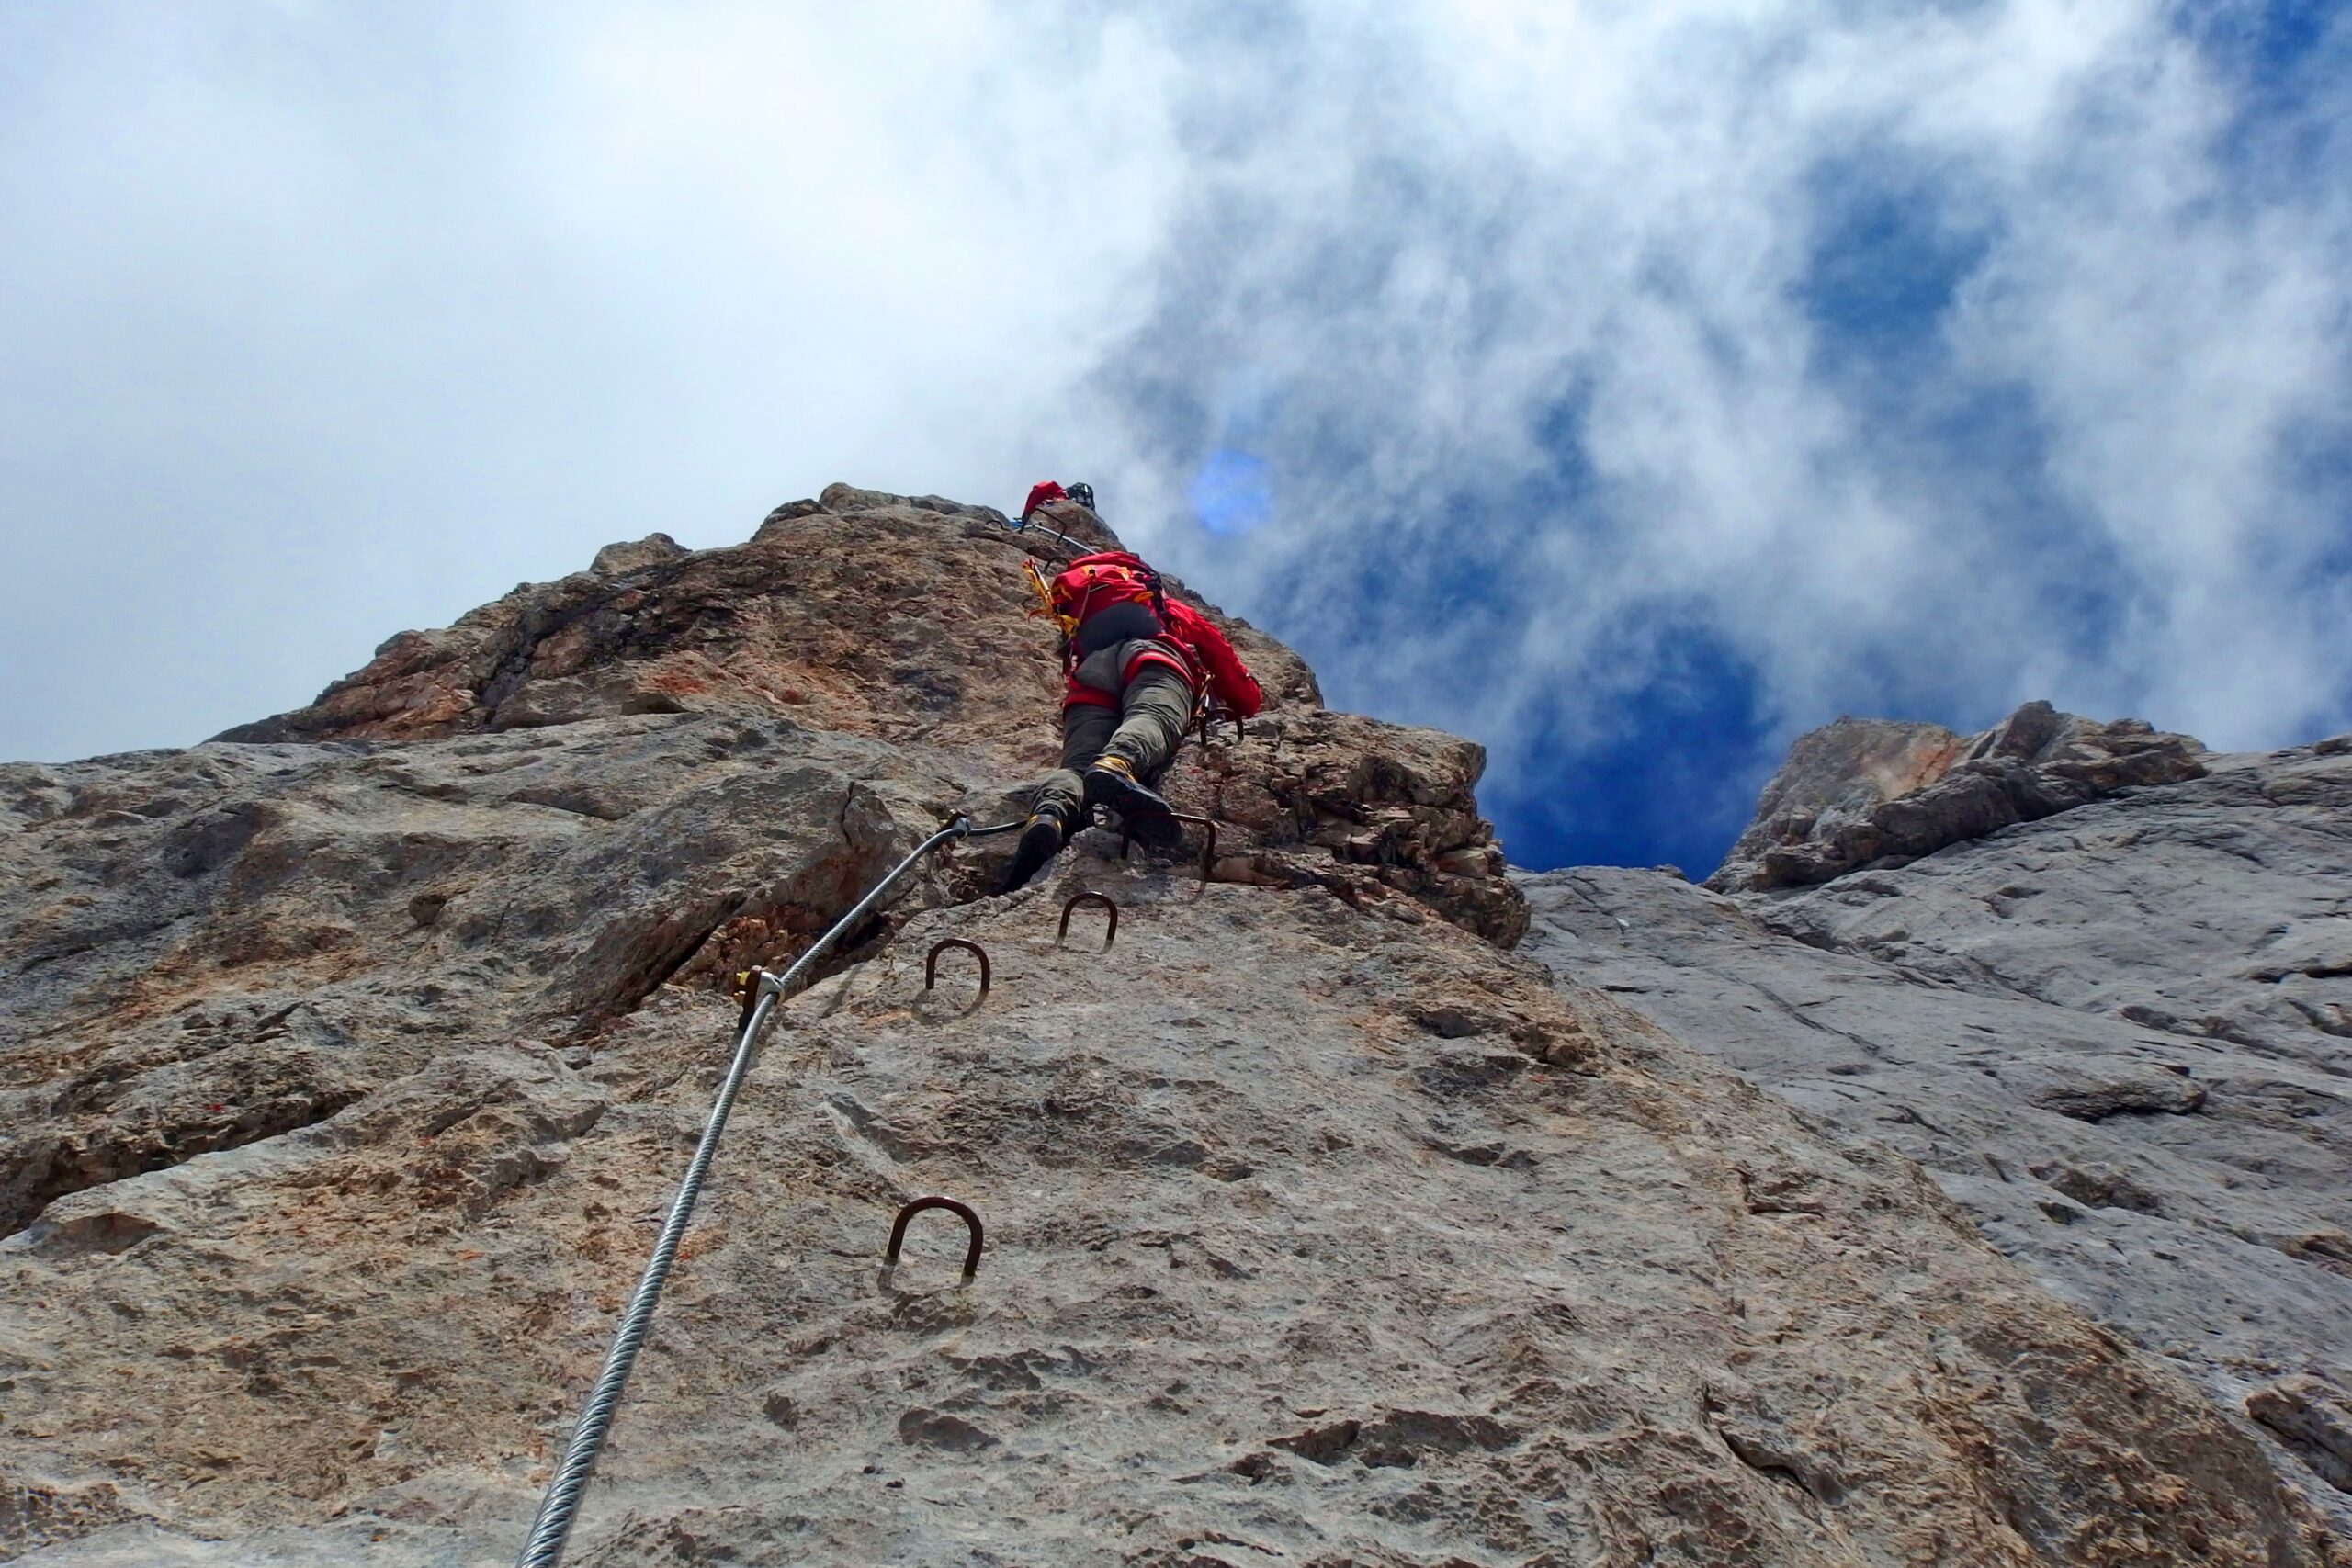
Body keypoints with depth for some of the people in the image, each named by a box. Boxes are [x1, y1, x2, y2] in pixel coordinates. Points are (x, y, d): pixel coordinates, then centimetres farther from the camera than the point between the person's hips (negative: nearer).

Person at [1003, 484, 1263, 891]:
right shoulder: (1181, 614, 42)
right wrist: (1244, 707, 63)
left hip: (1089, 670, 2)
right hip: (1154, 657, -2)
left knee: (1078, 761, -20)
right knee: (1154, 719, -33)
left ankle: (1051, 814, -56)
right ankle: (1118, 766, -70)